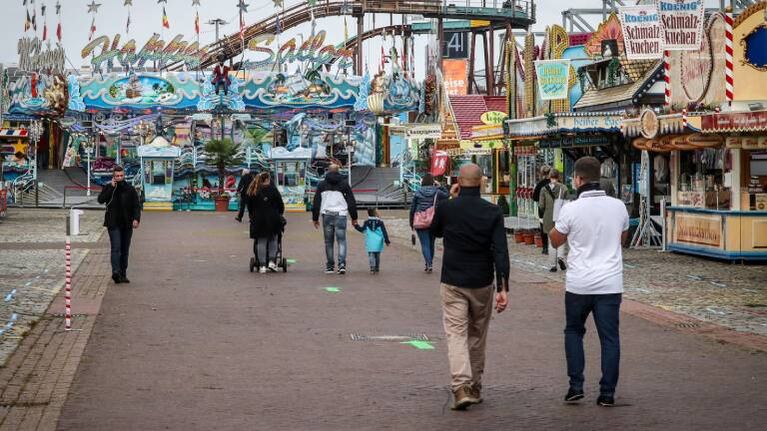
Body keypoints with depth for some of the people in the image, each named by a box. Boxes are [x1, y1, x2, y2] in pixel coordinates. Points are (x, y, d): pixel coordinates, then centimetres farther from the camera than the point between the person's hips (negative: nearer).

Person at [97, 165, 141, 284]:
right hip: (113, 224, -3)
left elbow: (136, 206, 4)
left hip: (127, 224, 3)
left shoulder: (130, 189, 7)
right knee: (116, 248, -17)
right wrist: (111, 187, -14)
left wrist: (136, 218, -11)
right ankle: (116, 272, -28)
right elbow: (101, 199, -12)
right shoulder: (108, 188, 4)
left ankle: (123, 274, 15)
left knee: (125, 250, 8)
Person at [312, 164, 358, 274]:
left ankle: (330, 266, 10)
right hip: (340, 215, -1)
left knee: (328, 242, 9)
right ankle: (342, 264, -18)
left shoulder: (322, 184, 8)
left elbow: (316, 202, 8)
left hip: (327, 215, 1)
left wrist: (315, 218, 15)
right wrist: (354, 217, 12)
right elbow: (351, 201, 6)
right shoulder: (344, 183, 5)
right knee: (341, 240, -1)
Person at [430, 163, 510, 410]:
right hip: (482, 283, 1)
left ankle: (461, 387, -20)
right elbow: (500, 252, -12)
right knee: (477, 336, 16)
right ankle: (475, 388, 24)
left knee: (456, 334, -2)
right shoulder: (493, 212, -6)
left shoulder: (445, 208, -7)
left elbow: (435, 232, 16)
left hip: (453, 283, -1)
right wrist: (503, 287, -13)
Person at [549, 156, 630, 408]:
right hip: (610, 283, 2)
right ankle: (607, 393, 4)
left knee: (573, 332, 17)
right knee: (609, 337, 6)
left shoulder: (571, 210, -10)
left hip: (579, 283, -2)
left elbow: (555, 241, 6)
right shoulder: (618, 206, 0)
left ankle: (576, 386, 11)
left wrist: (556, 227, 21)